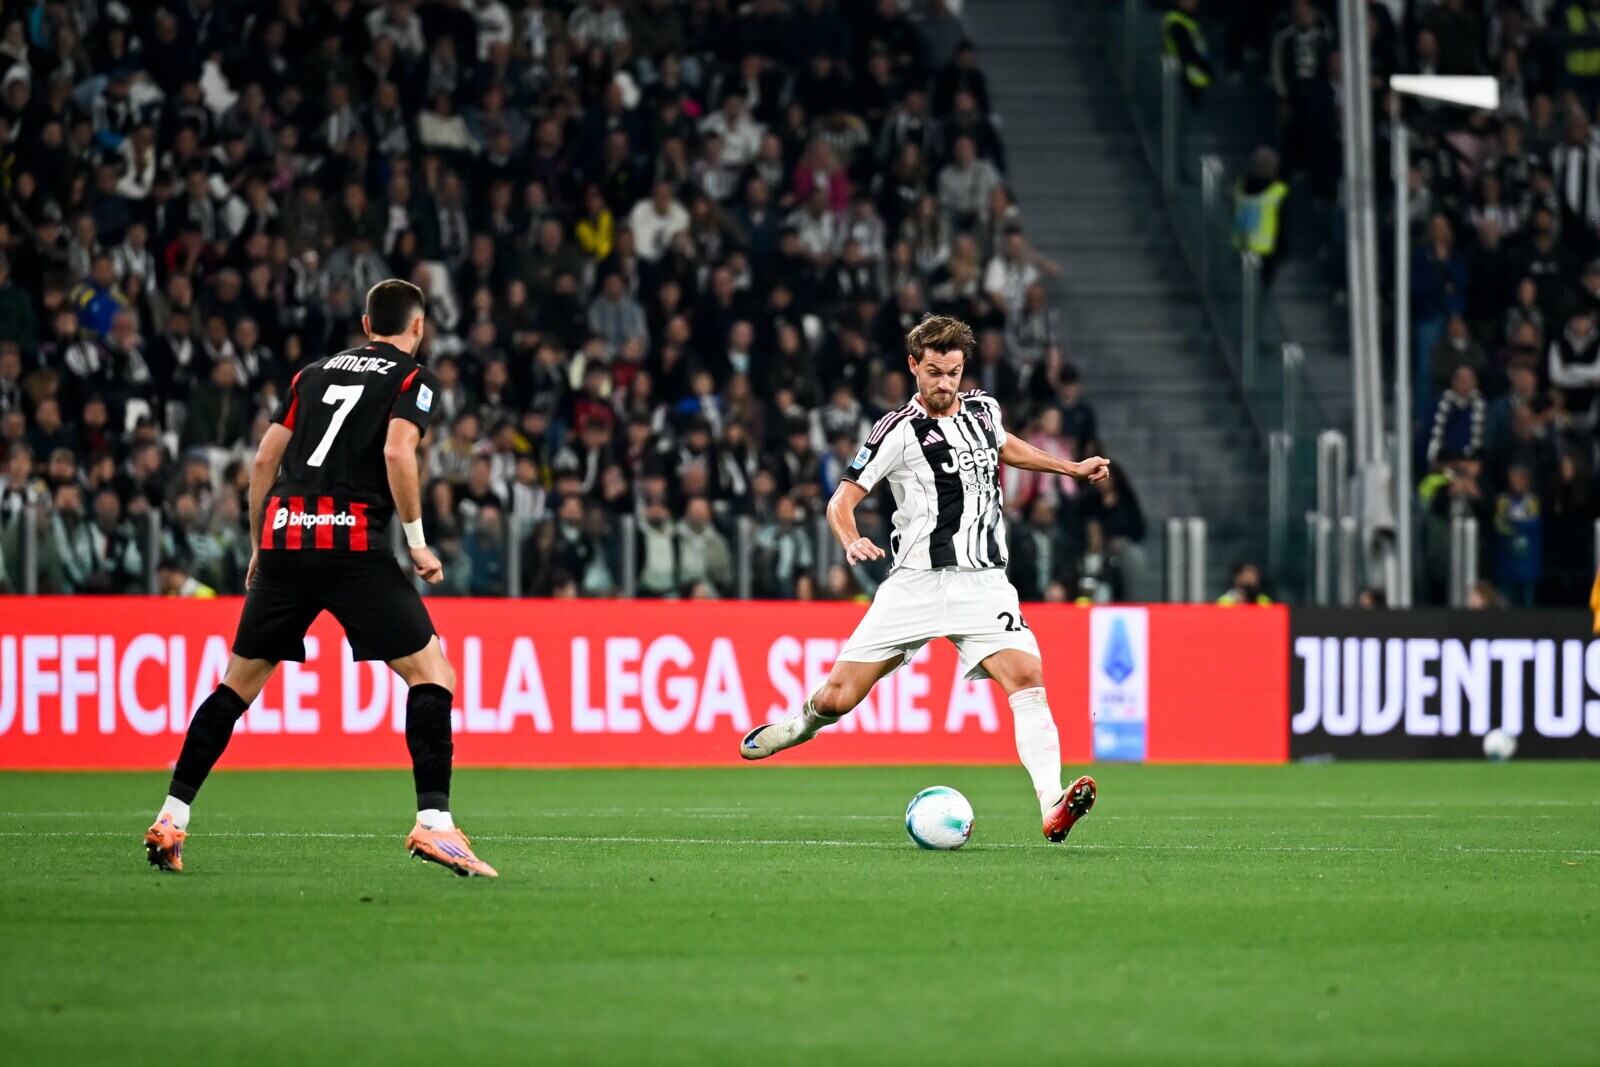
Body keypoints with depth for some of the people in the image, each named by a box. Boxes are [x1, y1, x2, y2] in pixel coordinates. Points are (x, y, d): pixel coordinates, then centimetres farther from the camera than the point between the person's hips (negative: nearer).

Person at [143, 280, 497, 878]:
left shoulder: (315, 373, 22)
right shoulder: (412, 378, 7)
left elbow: (265, 459, 20)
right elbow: (397, 453, -11)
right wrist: (416, 541, -5)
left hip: (283, 537, 5)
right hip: (353, 542, -5)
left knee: (239, 682, 16)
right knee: (431, 672, 0)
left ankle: (171, 819, 14)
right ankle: (433, 822, -14)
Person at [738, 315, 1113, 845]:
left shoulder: (982, 408, 11)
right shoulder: (899, 431, -5)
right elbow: (841, 502, -5)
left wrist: (1071, 467, 35)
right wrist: (852, 542, -26)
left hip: (984, 581, 3)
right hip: (918, 581, -3)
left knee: (1027, 677, -22)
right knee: (839, 697, -3)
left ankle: (1052, 808, -31)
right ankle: (801, 724, 34)